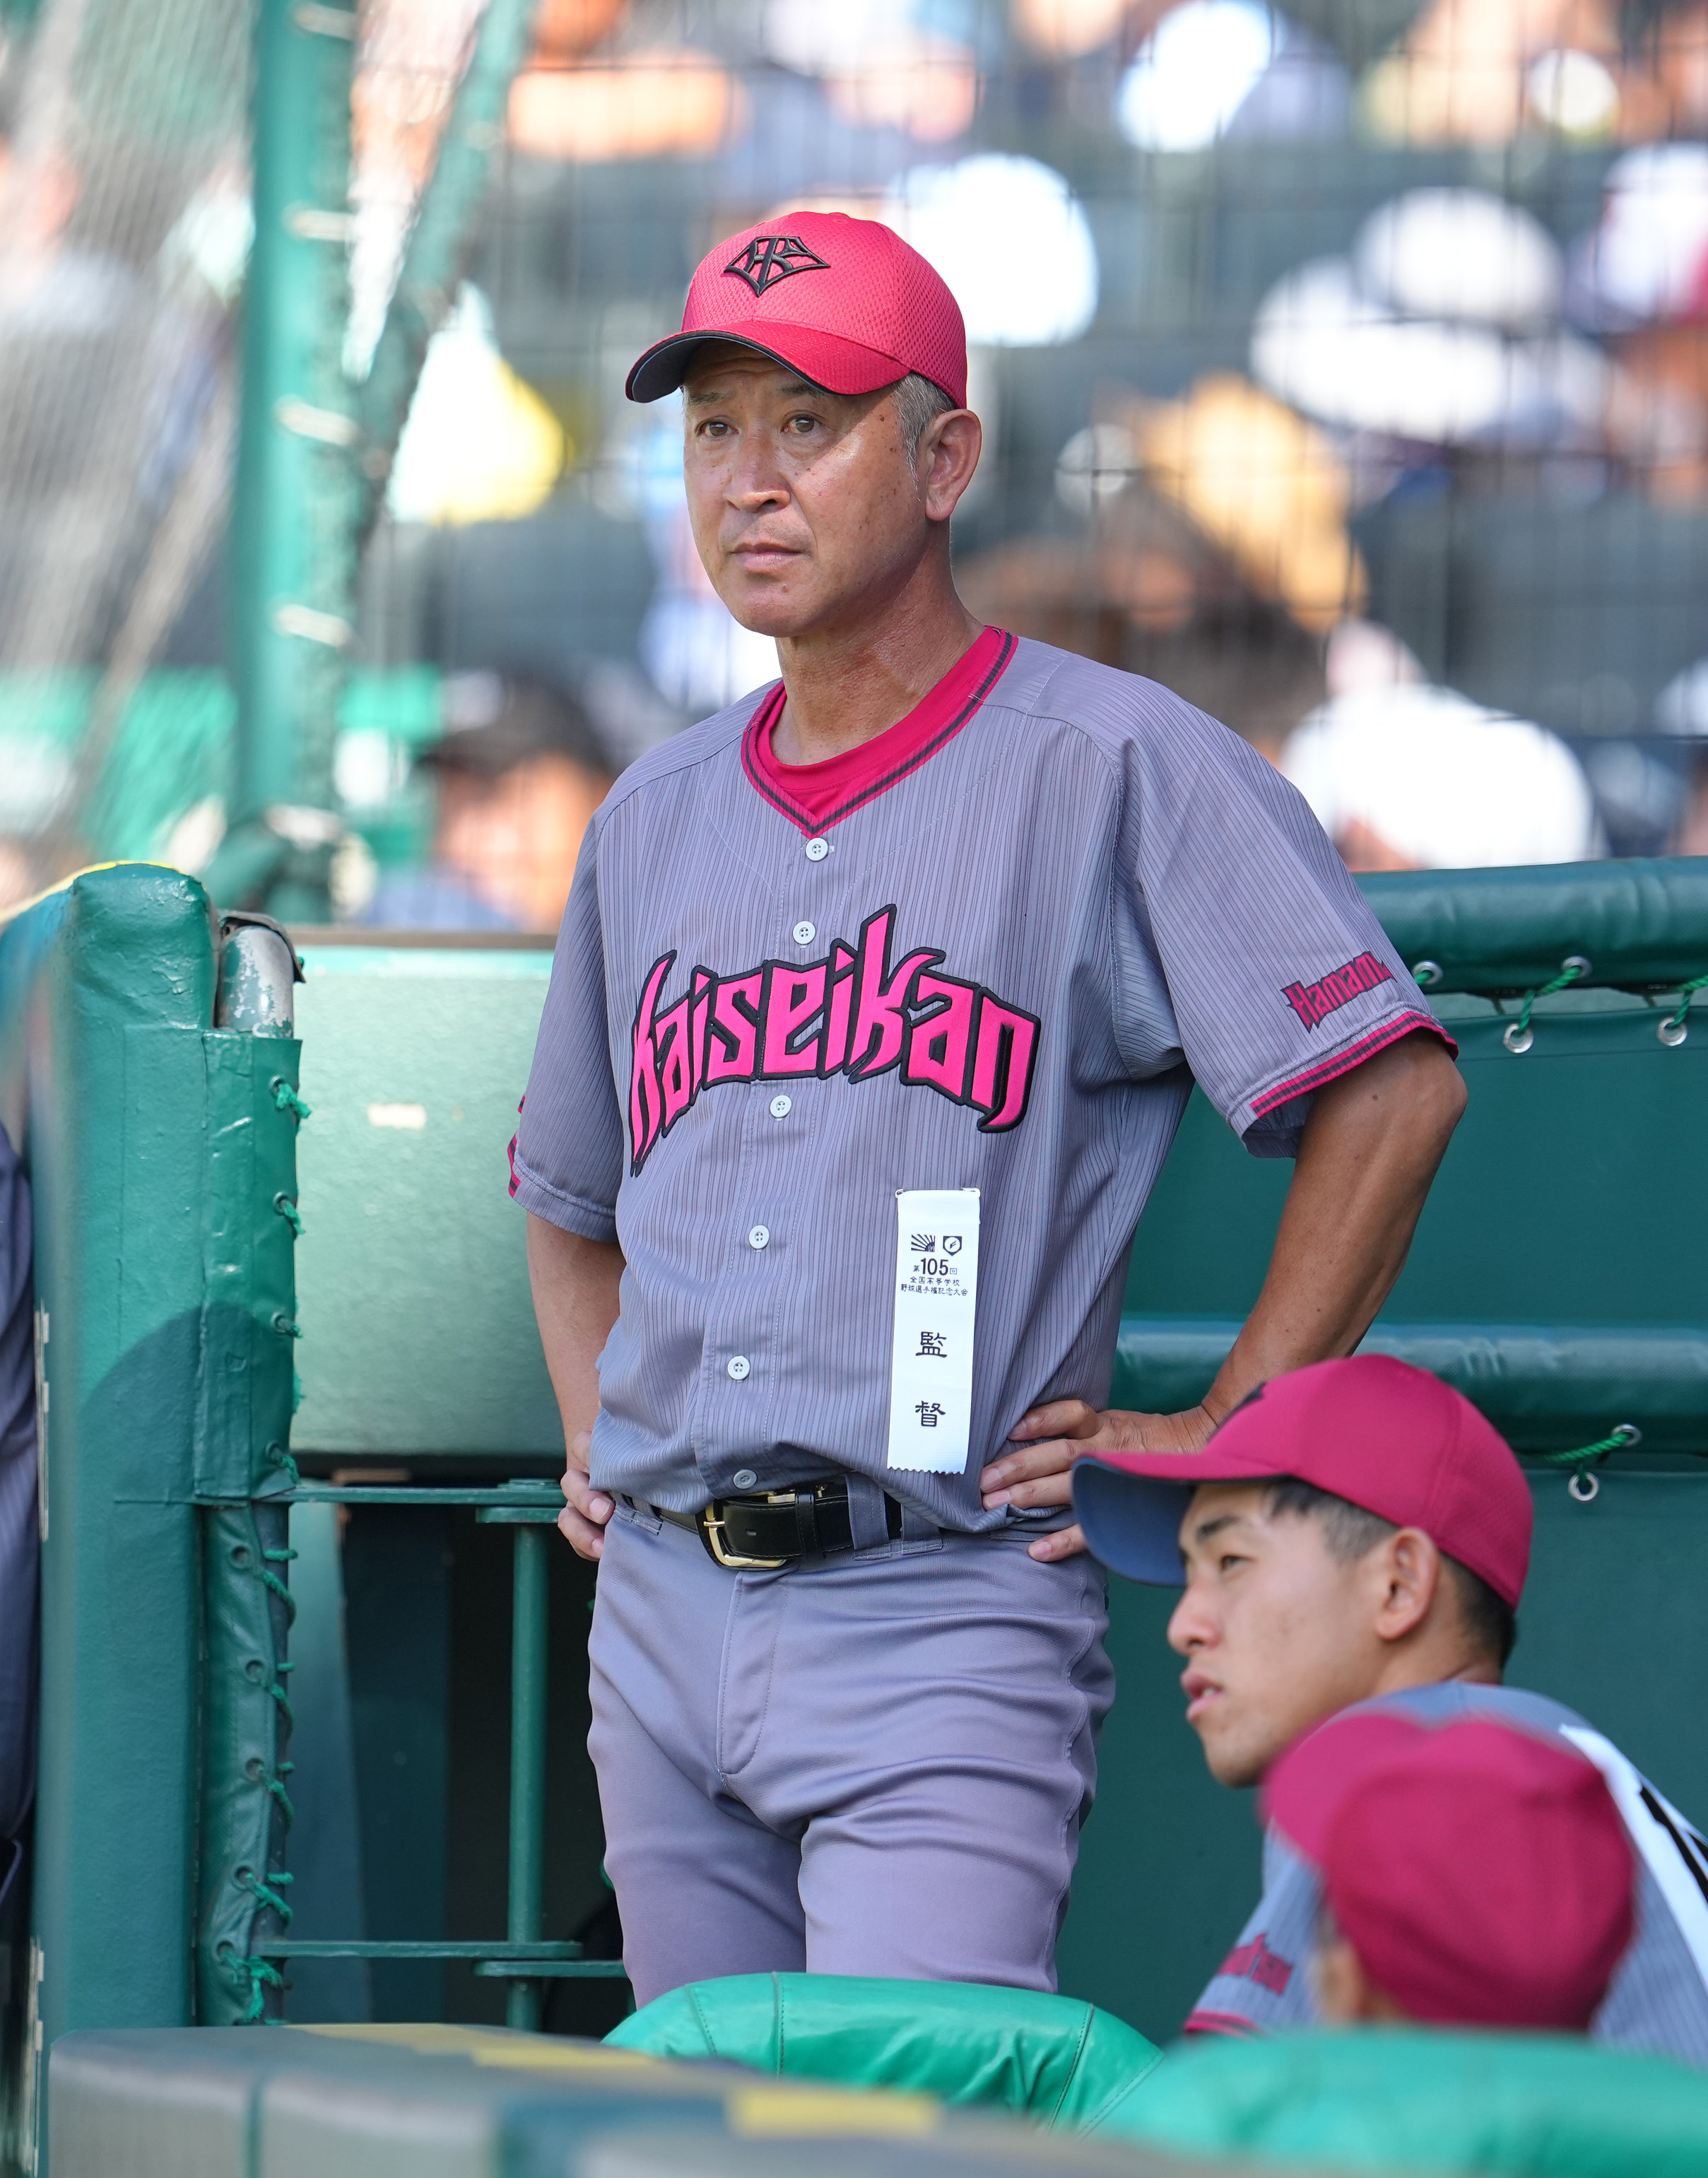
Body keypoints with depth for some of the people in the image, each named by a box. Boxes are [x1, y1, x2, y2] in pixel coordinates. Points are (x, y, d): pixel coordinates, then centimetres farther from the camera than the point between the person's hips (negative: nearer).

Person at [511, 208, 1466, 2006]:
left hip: (946, 1613, -6)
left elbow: (1393, 1091, -9)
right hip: (662, 1617, 6)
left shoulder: (1115, 765, -3)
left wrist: (1226, 1433, -9)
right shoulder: (655, 820, 16)